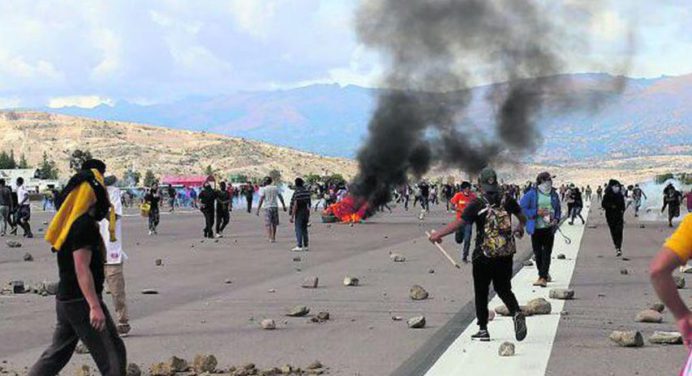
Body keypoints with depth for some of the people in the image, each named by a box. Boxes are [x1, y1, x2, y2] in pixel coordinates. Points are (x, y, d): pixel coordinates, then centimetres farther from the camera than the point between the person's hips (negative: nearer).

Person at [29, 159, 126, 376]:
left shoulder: (71, 220, 12)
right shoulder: (84, 225, -18)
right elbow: (81, 267, -24)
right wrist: (95, 306, -27)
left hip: (65, 299, 10)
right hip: (82, 301, -10)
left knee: (57, 353, 15)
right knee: (112, 353, -3)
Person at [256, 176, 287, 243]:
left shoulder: (263, 189, -4)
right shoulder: (275, 188, 9)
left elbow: (261, 200, -10)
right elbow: (281, 197, 12)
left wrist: (258, 209, -9)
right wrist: (284, 206, 21)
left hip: (267, 207, -4)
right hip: (275, 206, 4)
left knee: (268, 224, -2)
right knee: (274, 224, 14)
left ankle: (270, 238, -12)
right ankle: (273, 238, 20)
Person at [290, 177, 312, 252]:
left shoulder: (297, 192, -15)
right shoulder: (307, 192, 5)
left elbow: (295, 205, -19)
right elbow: (308, 204, 10)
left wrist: (292, 216, -15)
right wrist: (308, 215, 19)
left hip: (299, 213, -7)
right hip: (305, 213, 7)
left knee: (298, 230, -5)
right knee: (304, 229, 12)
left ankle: (299, 246, -9)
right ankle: (306, 246, 14)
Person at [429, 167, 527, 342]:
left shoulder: (477, 205, -12)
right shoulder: (508, 201, 1)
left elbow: (458, 223, -18)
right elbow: (522, 217, 18)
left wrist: (438, 234, -9)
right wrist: (520, 228, 40)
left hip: (484, 257, -3)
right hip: (506, 255, 4)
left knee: (481, 293, 10)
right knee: (504, 289, 16)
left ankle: (483, 329, 11)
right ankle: (517, 313, -12)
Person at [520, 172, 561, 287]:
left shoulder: (554, 194, 5)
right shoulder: (532, 194, -5)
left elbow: (558, 209, 15)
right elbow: (522, 208, -8)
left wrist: (556, 219, -5)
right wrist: (536, 212, -16)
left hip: (549, 228, 1)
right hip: (536, 228, -1)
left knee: (546, 253, -5)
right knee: (537, 253, 7)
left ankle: (543, 278, -7)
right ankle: (545, 274, 27)